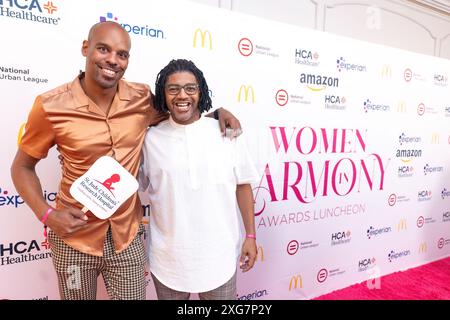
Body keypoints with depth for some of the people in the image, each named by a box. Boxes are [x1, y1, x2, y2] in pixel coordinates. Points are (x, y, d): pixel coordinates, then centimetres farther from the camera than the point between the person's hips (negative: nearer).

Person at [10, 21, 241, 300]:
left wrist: (217, 110, -5)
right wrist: (47, 215, -15)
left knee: (135, 296, 16)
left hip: (128, 236, 2)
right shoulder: (52, 106, -13)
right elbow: (22, 167, -1)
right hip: (75, 238, -1)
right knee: (78, 297, 20)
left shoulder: (142, 98, -7)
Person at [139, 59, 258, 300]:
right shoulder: (151, 138, -4)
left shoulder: (227, 133, -5)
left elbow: (243, 186, 1)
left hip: (218, 255, 0)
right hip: (167, 258, 1)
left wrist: (250, 236, 2)